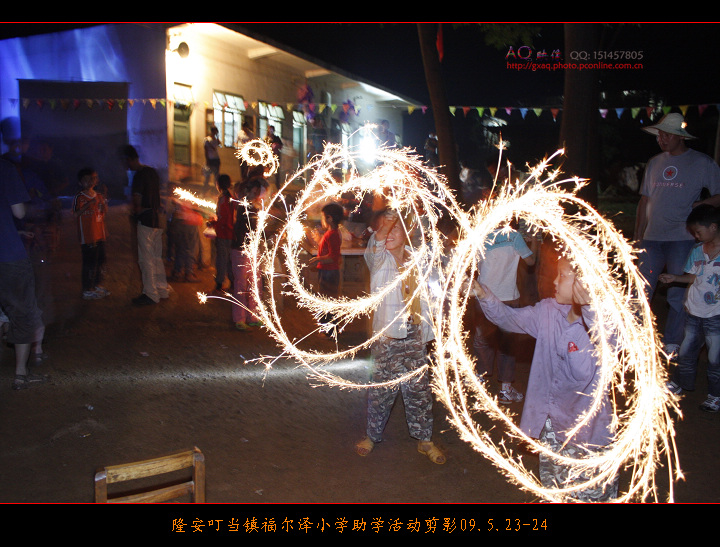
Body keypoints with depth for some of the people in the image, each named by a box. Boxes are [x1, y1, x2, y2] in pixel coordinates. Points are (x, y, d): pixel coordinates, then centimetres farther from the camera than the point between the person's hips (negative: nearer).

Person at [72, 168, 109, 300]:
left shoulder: (99, 196, 10)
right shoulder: (79, 197, -8)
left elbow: (104, 213, 14)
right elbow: (75, 214, -15)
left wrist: (104, 203, -6)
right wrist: (89, 204, -23)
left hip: (99, 235, 7)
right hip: (87, 236, -7)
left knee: (100, 260, 13)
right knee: (89, 263, -3)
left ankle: (97, 285, 27)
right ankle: (87, 290, 6)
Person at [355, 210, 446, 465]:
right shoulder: (379, 260, -1)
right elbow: (375, 247, -26)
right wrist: (381, 231, -45)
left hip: (414, 338, 3)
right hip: (386, 337, -2)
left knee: (419, 390, 9)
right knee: (381, 389, 4)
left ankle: (424, 439, 25)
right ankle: (372, 435, 25)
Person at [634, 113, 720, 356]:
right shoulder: (654, 163, 13)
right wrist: (638, 237, 12)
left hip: (682, 238, -4)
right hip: (652, 238, 4)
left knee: (678, 295, 2)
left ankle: (671, 344, 16)